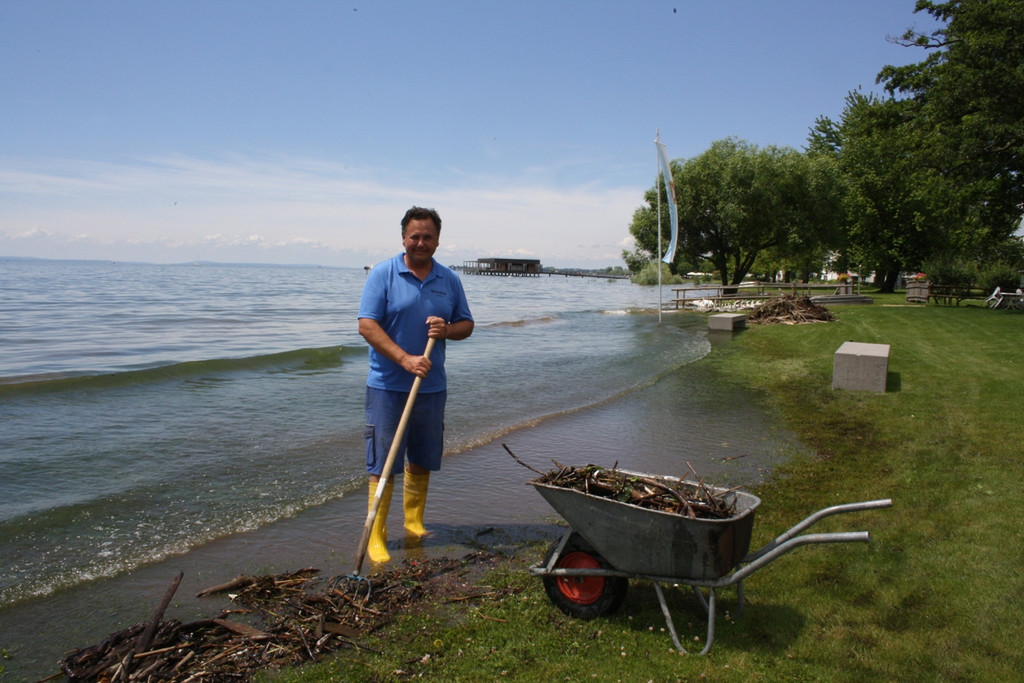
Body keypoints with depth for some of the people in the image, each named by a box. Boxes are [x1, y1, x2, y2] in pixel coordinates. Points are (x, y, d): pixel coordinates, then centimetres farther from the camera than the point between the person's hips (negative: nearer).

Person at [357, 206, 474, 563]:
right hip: (387, 386, -4)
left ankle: (414, 523, 30)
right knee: (383, 463, -1)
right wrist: (405, 359, -22)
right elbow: (367, 325, -12)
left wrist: (447, 330, -10)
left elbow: (466, 324, 14)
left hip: (431, 386, 4)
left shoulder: (450, 280, 8)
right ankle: (376, 536, 8)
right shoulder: (383, 274, -5)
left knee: (421, 461, 14)